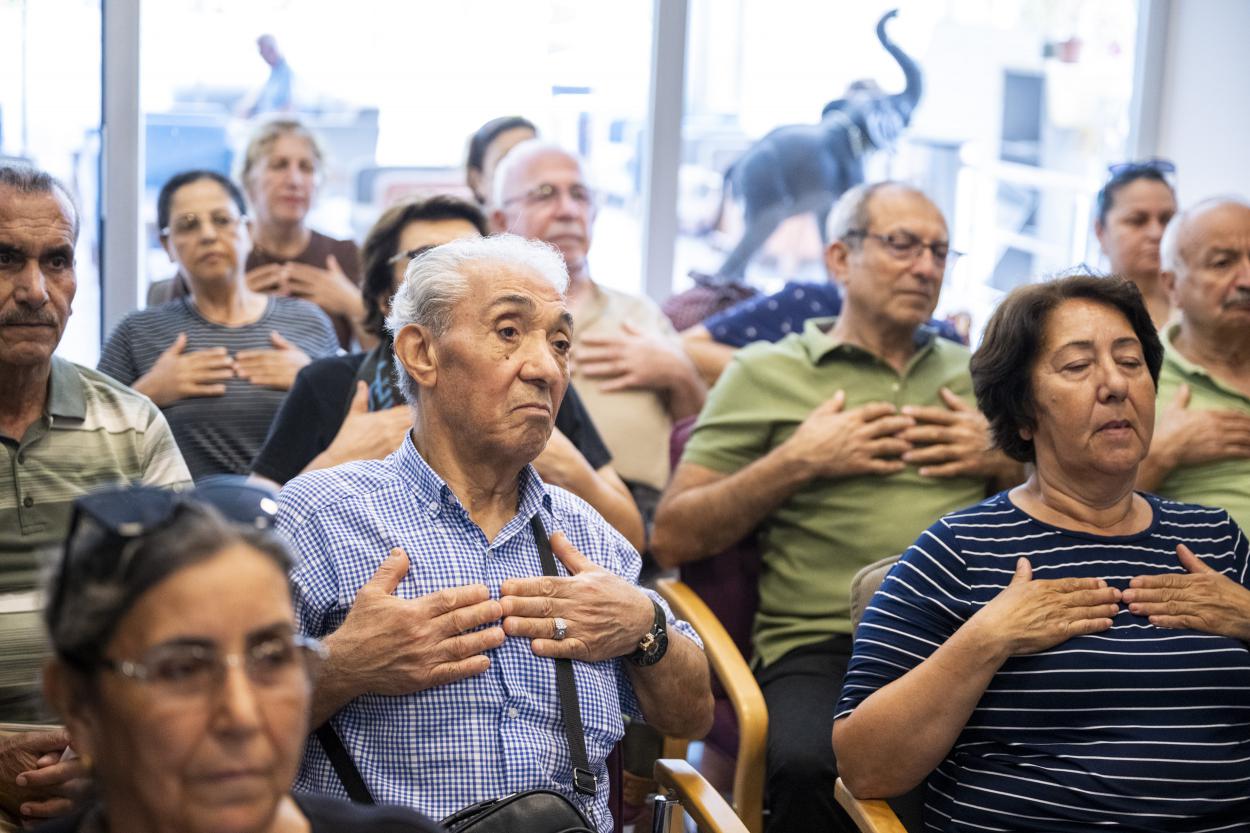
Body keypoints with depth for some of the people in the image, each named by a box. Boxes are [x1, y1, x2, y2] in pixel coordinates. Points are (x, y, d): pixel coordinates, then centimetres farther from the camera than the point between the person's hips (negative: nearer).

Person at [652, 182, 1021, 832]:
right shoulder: (766, 372, 14)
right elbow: (671, 539, 6)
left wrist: (1006, 459, 7)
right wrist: (798, 462, -2)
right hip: (825, 642, -3)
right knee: (810, 766, -36)